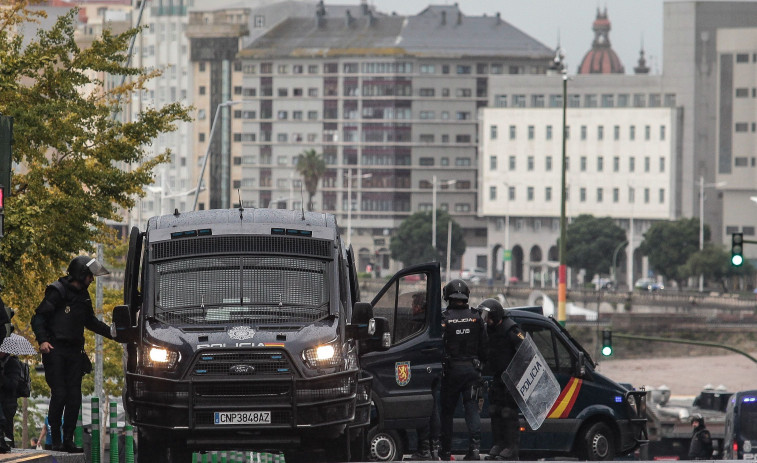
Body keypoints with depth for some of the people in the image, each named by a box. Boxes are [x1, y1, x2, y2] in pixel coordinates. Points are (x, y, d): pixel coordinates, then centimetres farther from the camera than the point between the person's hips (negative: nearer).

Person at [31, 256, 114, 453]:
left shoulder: (83, 296, 16)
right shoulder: (57, 292, -7)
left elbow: (91, 322, 29)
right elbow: (38, 318, -10)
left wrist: (113, 333, 22)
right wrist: (42, 340, -23)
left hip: (74, 352, 7)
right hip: (55, 351, -7)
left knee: (74, 396, 2)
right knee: (59, 394, -12)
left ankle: (68, 440, 5)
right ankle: (55, 439, -6)